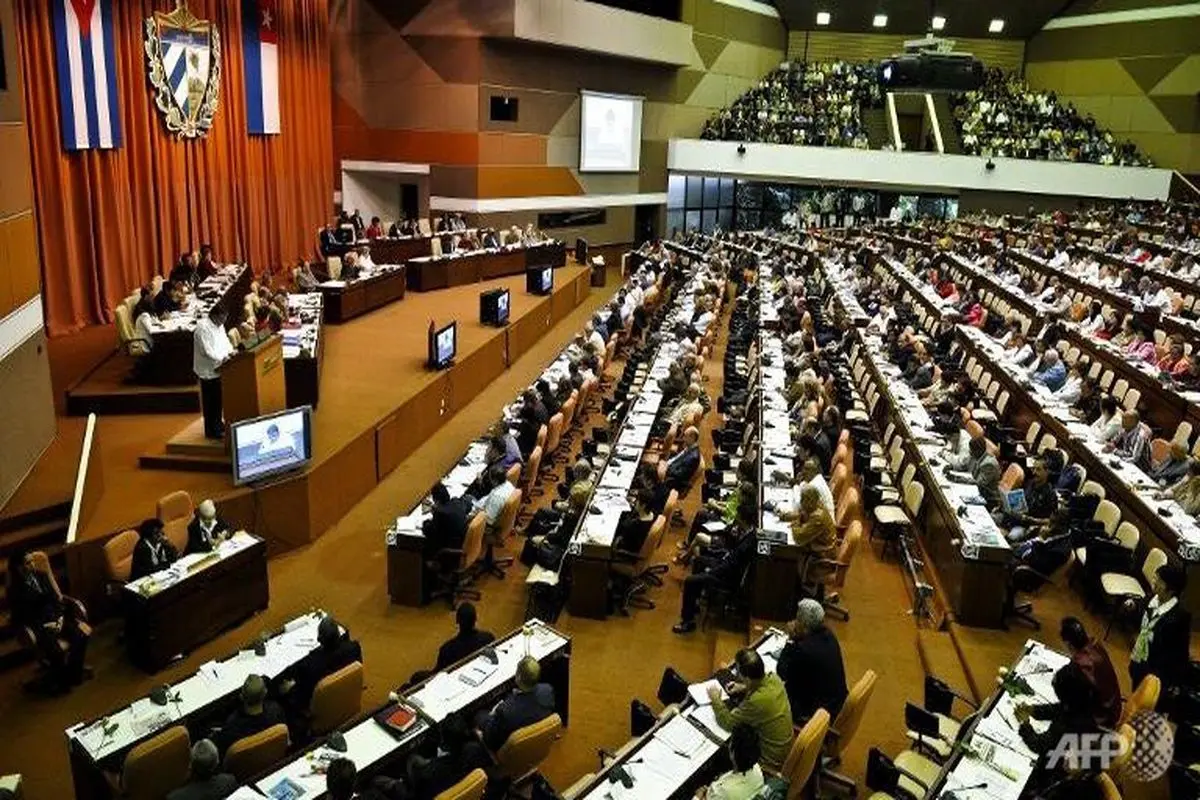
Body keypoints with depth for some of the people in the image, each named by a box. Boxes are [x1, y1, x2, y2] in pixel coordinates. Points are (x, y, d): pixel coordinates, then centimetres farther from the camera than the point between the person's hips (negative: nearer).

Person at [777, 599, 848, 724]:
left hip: (820, 711, -8)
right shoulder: (827, 634, -4)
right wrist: (796, 638, -4)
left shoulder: (804, 649, -30)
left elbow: (782, 673, -15)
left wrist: (791, 640, -14)